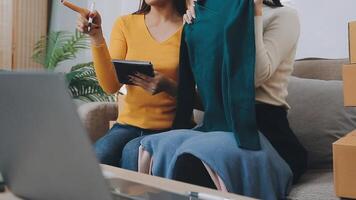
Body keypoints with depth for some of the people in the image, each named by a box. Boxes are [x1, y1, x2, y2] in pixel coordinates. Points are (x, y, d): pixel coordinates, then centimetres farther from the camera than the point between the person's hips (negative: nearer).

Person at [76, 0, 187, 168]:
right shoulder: (125, 24, 7)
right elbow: (111, 86, -2)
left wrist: (167, 86, -22)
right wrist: (96, 38, -12)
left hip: (170, 129, -2)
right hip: (129, 124, 2)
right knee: (97, 157, -27)